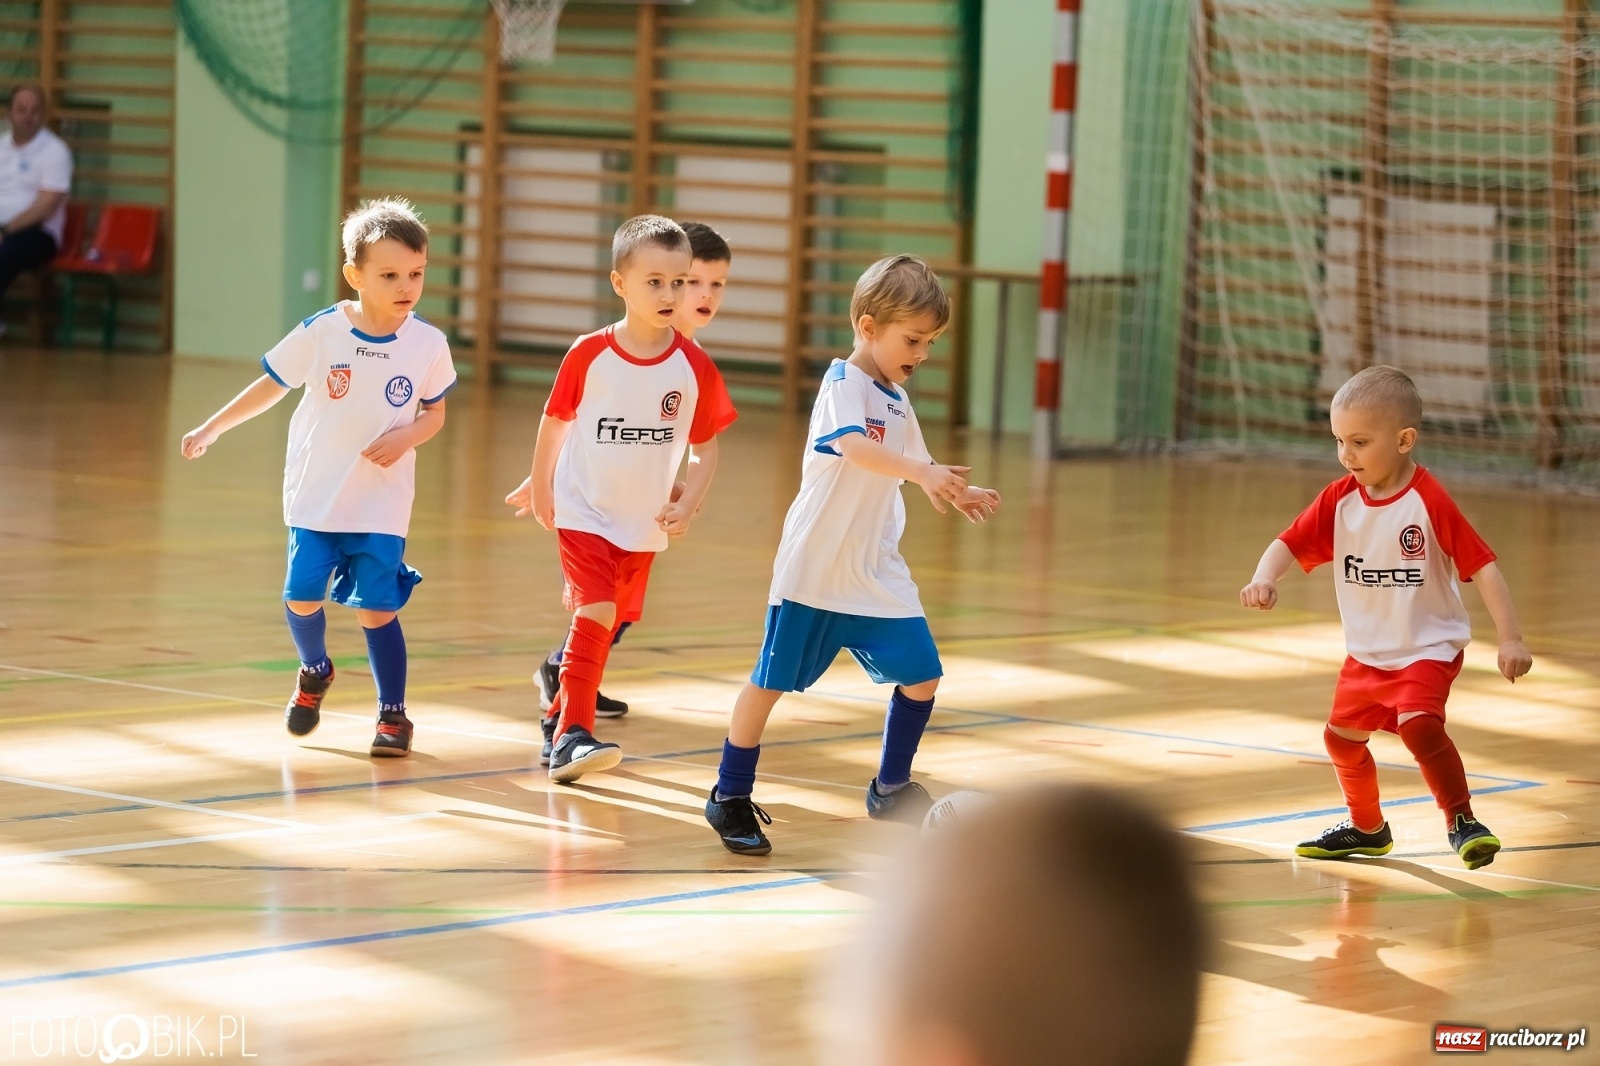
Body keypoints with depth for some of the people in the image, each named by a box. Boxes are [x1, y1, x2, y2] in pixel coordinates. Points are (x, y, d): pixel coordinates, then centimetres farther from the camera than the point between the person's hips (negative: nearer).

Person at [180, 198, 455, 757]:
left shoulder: (428, 344, -7)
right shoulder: (320, 332, -10)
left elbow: (435, 413, 6)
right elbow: (272, 385, 3)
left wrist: (406, 438, -15)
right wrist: (213, 428, 5)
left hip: (381, 504, 0)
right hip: (314, 496, 1)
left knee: (377, 607, -5)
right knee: (301, 596, 0)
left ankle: (393, 715, 10)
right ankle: (314, 673, 32)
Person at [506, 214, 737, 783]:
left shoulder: (695, 368, -9)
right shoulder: (589, 355, -13)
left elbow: (705, 447, 1)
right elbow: (555, 420, 1)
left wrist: (688, 506, -10)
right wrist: (538, 486, 9)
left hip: (645, 523, 3)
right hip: (583, 511, -3)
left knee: (605, 625, 14)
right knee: (595, 612, -19)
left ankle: (559, 722, 31)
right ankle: (573, 736, -17)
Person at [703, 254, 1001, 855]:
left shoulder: (897, 401, 12)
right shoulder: (844, 383, -13)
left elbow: (915, 472, 26)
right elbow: (854, 447, -34)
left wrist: (954, 492, 8)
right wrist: (921, 471, -46)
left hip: (877, 574, 8)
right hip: (814, 571, -8)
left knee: (921, 675, 4)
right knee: (772, 680, 1)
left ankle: (891, 788, 21)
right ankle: (730, 798, 13)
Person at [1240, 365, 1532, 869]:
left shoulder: (1429, 501, -22)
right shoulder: (1340, 500, -6)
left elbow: (1482, 567, -21)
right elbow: (1290, 544, -7)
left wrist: (1510, 638, -26)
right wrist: (1264, 580, -30)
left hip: (1429, 647, -7)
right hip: (1367, 652, 7)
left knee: (1419, 725, -29)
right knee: (1342, 737, 18)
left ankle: (1462, 821, -14)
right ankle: (1366, 828, 42)